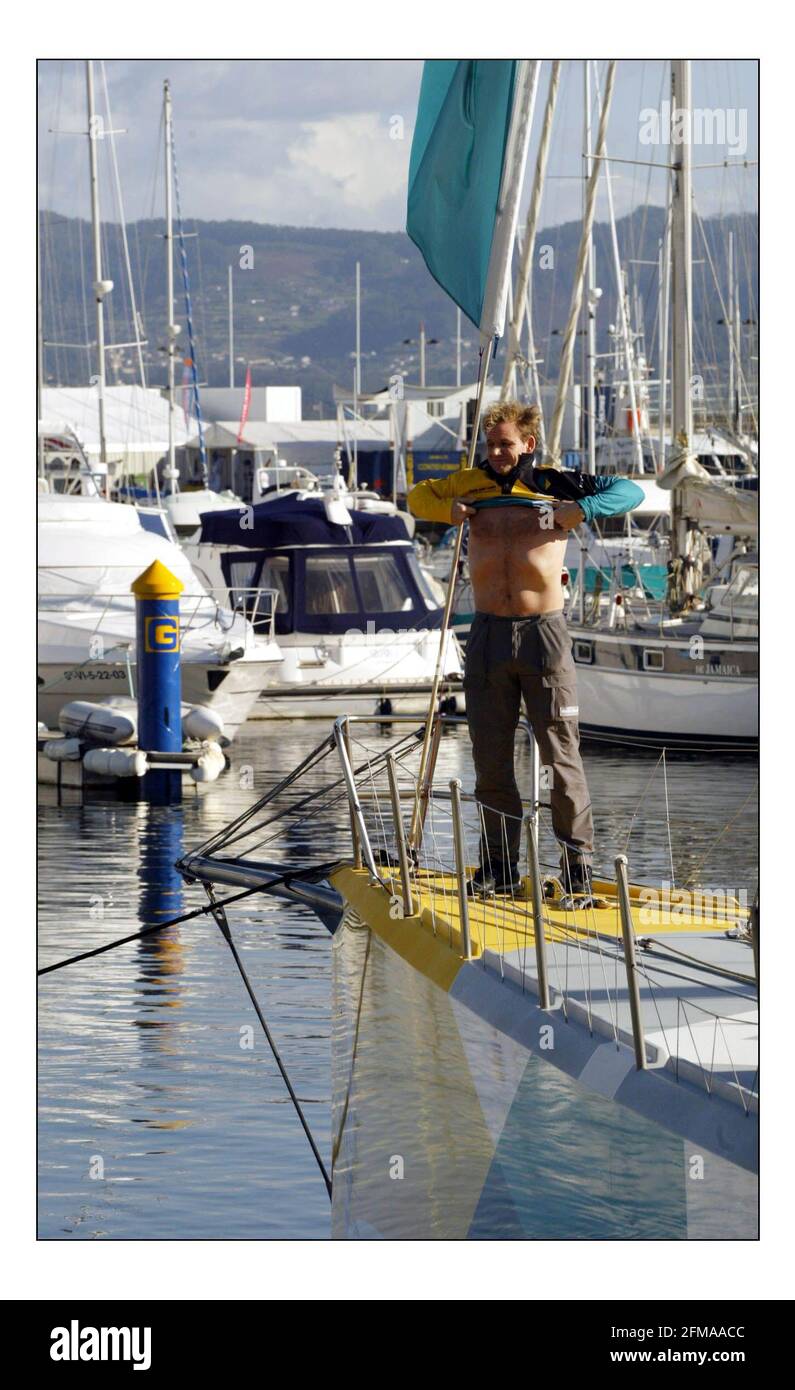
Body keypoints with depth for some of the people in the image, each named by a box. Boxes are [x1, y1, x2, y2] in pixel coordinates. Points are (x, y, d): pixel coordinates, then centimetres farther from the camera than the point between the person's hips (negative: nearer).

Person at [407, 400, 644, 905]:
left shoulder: (556, 484, 2)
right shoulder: (475, 484, 11)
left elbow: (631, 491, 1)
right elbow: (418, 496, 26)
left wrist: (578, 511, -14)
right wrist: (448, 509, 5)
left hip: (544, 634, -3)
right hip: (489, 635, 3)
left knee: (561, 755, -5)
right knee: (491, 757, 7)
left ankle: (578, 869, -1)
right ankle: (500, 865, 17)